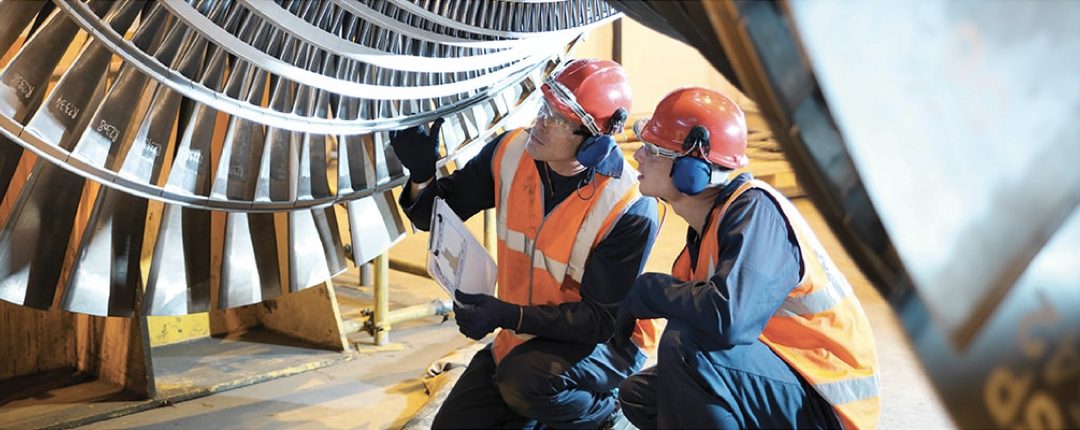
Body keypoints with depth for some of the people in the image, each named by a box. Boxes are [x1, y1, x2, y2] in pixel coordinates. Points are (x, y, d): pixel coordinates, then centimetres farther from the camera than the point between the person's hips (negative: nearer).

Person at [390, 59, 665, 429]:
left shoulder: (629, 208, -26)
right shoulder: (510, 152, -11)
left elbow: (602, 318, -23)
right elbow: (432, 215, -1)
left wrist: (508, 315, -34)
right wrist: (422, 174, -24)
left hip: (605, 341, -5)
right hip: (522, 332, 6)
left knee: (522, 380, -33)